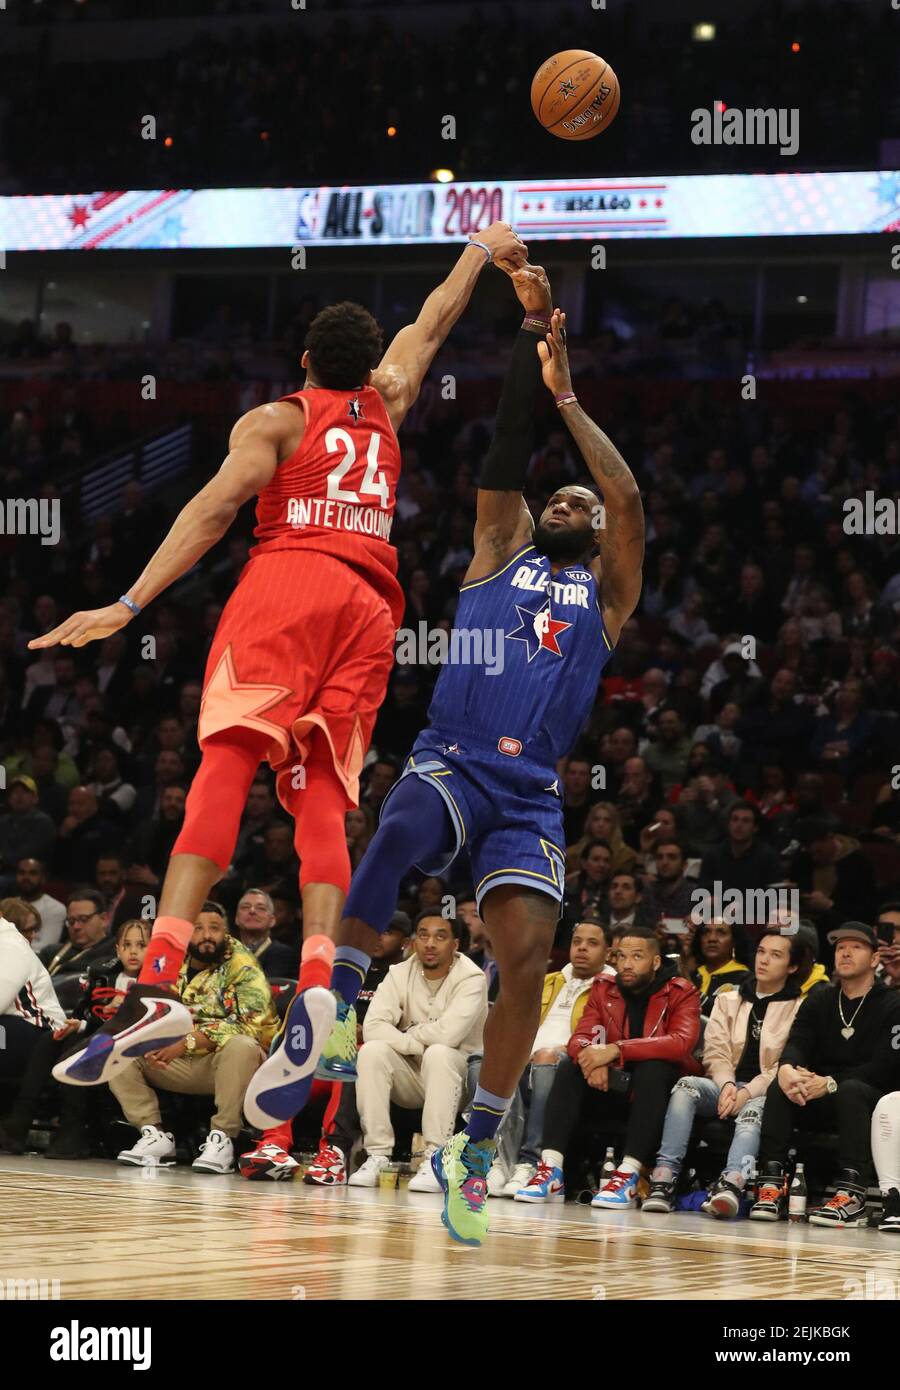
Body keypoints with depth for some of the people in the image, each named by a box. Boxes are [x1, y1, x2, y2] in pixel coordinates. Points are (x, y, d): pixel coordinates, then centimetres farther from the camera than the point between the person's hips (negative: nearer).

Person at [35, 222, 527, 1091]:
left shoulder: (273, 421, 13)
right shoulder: (386, 406, 26)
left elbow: (218, 505, -2)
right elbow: (432, 324, 45)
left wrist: (129, 604, -8)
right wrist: (482, 251, 61)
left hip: (287, 581, -4)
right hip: (369, 603, 4)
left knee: (226, 766, -18)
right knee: (321, 795, 2)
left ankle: (157, 984, -33)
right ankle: (318, 974, -23)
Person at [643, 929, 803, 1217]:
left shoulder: (800, 1008, 6)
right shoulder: (728, 1001, 20)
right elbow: (716, 1052, 9)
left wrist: (748, 1091, -18)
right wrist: (727, 1085, -12)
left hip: (764, 1092, -3)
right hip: (725, 1087, 3)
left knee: (755, 1109, -37)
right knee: (686, 1085, -27)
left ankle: (731, 1185, -63)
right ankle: (665, 1178, -41)